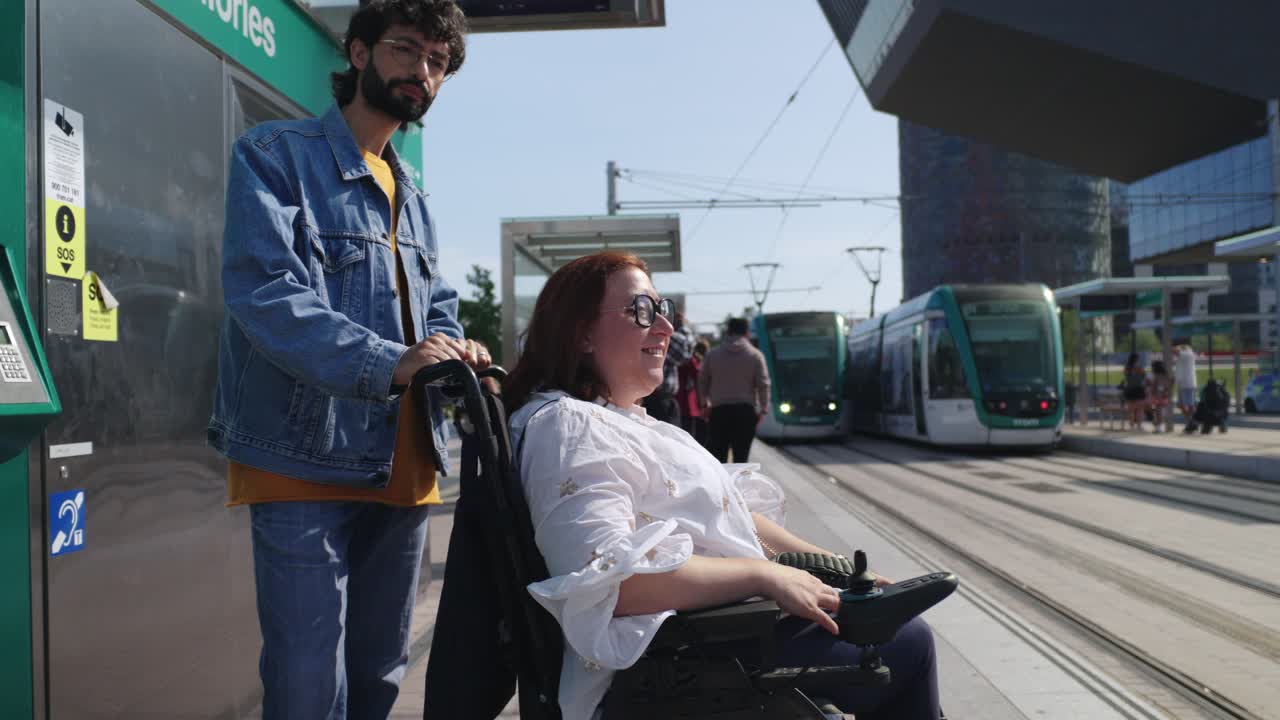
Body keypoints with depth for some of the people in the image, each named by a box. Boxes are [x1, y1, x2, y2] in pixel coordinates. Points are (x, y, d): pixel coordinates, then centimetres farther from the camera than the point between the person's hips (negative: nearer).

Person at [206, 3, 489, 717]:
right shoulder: (275, 156, -3)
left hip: (403, 466, 7)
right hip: (305, 462, -6)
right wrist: (388, 361, -32)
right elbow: (264, 291, -17)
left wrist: (457, 350, -9)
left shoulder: (414, 197, 18)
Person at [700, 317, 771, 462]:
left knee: (718, 453, 6)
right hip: (745, 409, -1)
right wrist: (763, 409, 1)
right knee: (741, 455, 3)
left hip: (719, 409, 1)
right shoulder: (755, 355, 0)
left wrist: (705, 402, 21)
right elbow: (763, 385, -4)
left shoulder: (713, 354, 6)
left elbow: (702, 380, 11)